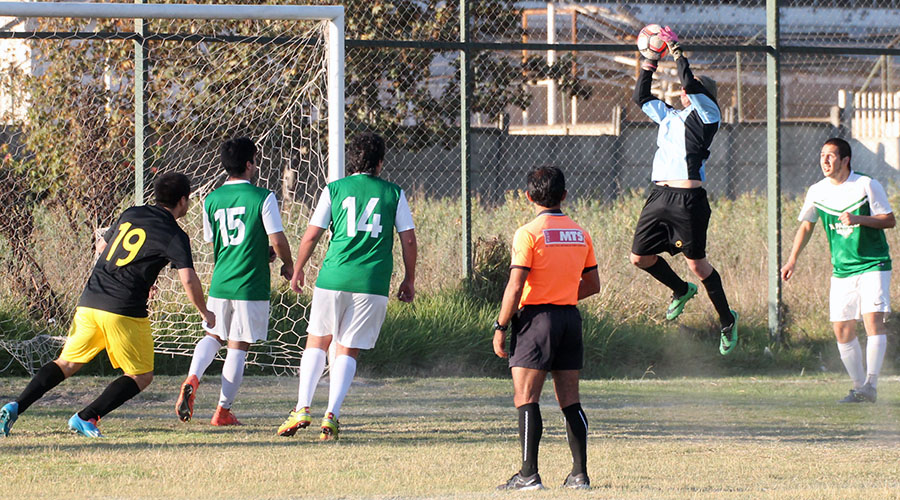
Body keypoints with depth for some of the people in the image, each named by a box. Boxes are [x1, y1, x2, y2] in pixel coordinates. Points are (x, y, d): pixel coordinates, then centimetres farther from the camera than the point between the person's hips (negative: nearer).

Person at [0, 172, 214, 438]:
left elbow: (103, 246, 29)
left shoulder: (131, 214, 16)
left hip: (89, 303, 6)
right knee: (142, 376, 7)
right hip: (124, 311, -6)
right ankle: (86, 418, -7)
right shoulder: (174, 236, -3)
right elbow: (188, 278, -14)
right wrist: (205, 313, 2)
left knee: (66, 363, 15)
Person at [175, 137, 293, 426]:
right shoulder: (263, 198, -9)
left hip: (220, 283, 4)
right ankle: (223, 411, 7)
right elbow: (278, 241, -12)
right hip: (252, 285, -4)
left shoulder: (211, 200, 6)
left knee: (213, 335, 22)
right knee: (238, 347, 3)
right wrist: (288, 265, 10)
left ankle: (192, 379, -4)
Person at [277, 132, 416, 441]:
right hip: (373, 284, 0)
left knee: (317, 340, 15)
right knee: (347, 349, 6)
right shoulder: (393, 193, 7)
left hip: (334, 279, 0)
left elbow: (311, 235, 4)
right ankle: (331, 417, -5)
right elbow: (408, 239, 6)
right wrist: (409, 280, 17)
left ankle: (302, 409, 4)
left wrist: (297, 270, 18)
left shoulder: (334, 190, 5)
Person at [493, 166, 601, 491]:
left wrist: (500, 327, -7)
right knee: (570, 400, 9)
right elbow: (592, 284, 16)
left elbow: (515, 287, -14)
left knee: (525, 399, -4)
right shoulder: (580, 234, 9)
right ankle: (579, 473, 8)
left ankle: (529, 474, -10)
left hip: (536, 318, -6)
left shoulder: (528, 234, -10)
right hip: (570, 318, 6)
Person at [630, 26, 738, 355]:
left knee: (697, 263, -4)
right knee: (640, 258, 8)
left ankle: (727, 318, 12)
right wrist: (649, 65, 23)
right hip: (658, 196, 8)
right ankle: (682, 291, 33)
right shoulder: (668, 116, 21)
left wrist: (676, 53, -4)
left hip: (687, 199, -8)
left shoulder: (707, 114, -1)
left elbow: (689, 83, -15)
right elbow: (641, 98, 33)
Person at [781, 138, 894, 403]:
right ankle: (858, 386, 11)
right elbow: (806, 225, 18)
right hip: (842, 269, 5)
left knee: (873, 319, -19)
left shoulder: (867, 185, -8)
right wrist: (792, 259, 12)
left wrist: (858, 219, -21)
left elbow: (889, 220, -6)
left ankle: (871, 384, -20)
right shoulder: (817, 192, 4)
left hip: (873, 264, -5)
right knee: (842, 330, 0)